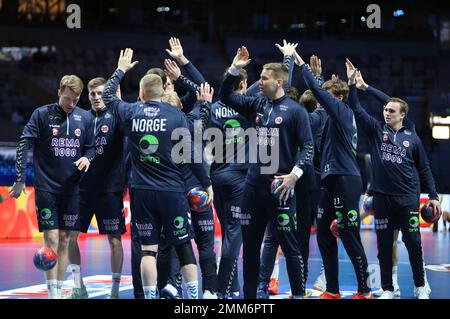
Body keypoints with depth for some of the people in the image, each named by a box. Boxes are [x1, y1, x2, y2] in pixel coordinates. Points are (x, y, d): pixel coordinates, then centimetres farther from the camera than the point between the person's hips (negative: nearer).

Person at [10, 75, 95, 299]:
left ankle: (59, 291, 15)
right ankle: (52, 294, -6)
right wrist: (20, 179, -9)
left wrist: (87, 158, -8)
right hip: (46, 187, -3)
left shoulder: (84, 118, 5)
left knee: (64, 241, 7)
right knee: (51, 240, -8)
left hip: (72, 188, 3)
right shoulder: (42, 114, -4)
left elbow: (91, 147, 15)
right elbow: (24, 144, -4)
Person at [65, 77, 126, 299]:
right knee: (69, 235, 2)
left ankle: (115, 291, 10)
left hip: (110, 188, -4)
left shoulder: (115, 117, 1)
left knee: (114, 238, 0)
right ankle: (78, 287, 15)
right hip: (82, 187, 4)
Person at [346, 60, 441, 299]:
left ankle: (420, 287, 13)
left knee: (413, 242, 0)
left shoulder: (412, 138, 6)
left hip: (408, 198, -1)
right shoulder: (376, 130, 8)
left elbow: (424, 169, 9)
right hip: (382, 197, 1)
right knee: (384, 245, 4)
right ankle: (387, 289, 12)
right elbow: (357, 109, 1)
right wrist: (352, 84, -9)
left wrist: (433, 196, 5)